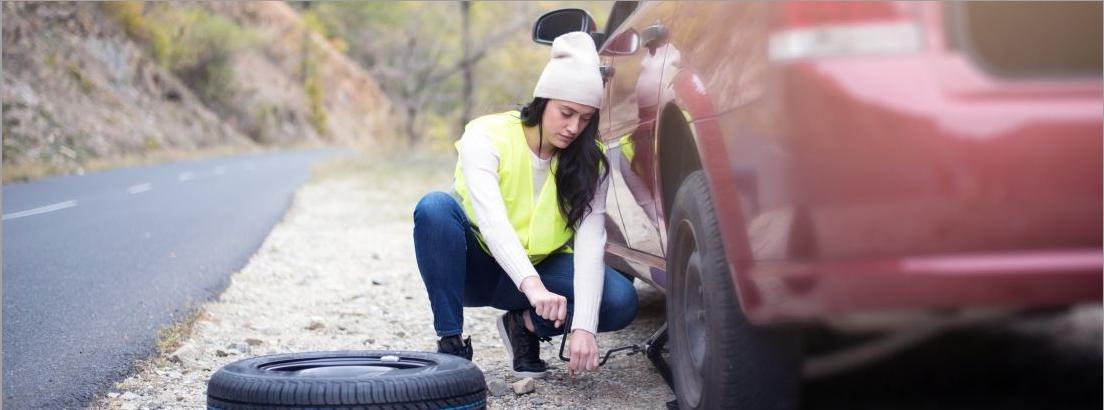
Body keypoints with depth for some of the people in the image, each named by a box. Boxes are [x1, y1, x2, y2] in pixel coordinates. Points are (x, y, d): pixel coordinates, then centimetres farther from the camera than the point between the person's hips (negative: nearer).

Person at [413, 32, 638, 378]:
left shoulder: (589, 161, -11)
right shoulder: (486, 136, -21)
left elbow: (590, 242, -22)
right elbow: (491, 220, -37)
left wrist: (584, 326, -35)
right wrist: (532, 286, -53)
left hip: (542, 271, 3)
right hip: (477, 268, -2)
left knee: (621, 300, -26)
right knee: (434, 206, -33)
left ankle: (526, 325, 2)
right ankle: (451, 343, -24)